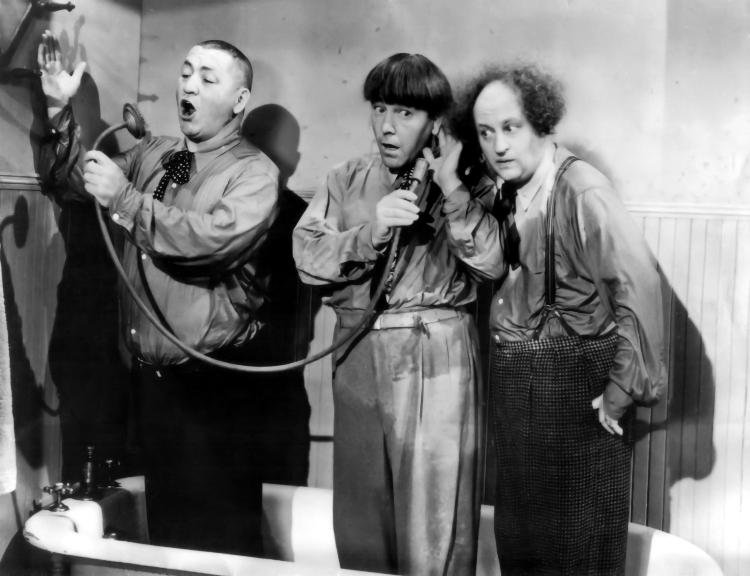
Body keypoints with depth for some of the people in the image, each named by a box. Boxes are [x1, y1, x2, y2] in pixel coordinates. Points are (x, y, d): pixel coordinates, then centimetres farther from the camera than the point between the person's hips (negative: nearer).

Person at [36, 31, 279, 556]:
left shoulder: (254, 172, -8)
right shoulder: (153, 153, 12)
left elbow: (214, 240, -24)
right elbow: (71, 178, 13)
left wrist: (125, 198, -21)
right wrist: (59, 109, -2)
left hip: (213, 387, -6)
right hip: (150, 375, 6)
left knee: (219, 545, 4)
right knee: (166, 530, 19)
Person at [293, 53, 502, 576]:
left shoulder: (461, 188, 3)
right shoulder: (347, 181, 8)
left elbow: (490, 262, -11)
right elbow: (308, 258, -4)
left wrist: (450, 189, -18)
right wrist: (370, 231, -19)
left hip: (437, 357, -3)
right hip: (358, 353, 3)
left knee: (435, 512, 2)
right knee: (360, 505, 14)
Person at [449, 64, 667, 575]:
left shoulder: (580, 189, -18)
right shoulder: (499, 192, 4)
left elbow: (639, 284, -24)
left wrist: (624, 391, -19)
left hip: (579, 381, -7)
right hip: (514, 379, 7)